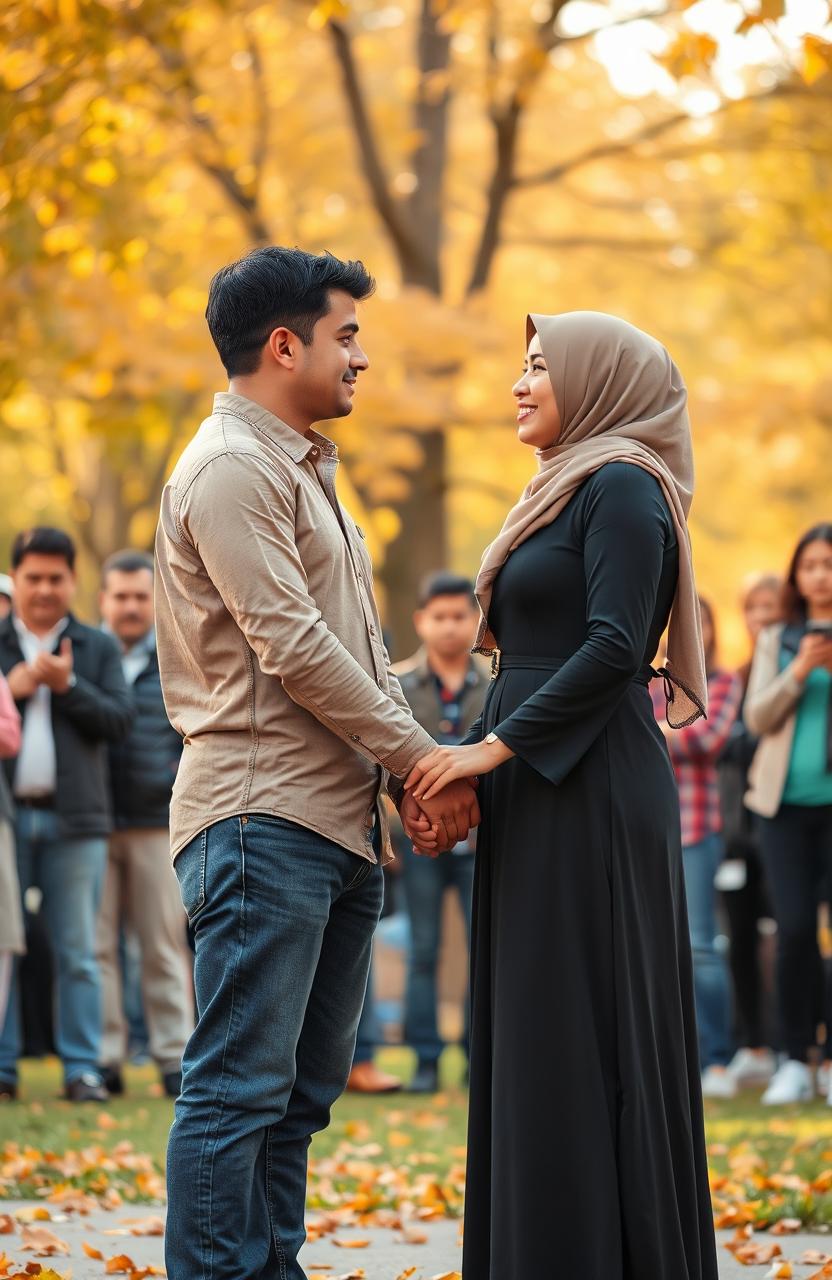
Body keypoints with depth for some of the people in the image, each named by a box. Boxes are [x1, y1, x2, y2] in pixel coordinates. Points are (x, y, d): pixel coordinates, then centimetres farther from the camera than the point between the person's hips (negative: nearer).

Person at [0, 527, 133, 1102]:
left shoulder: (98, 649, 11)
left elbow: (119, 719, 1)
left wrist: (67, 685, -10)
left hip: (74, 818, 0)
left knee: (78, 952, 1)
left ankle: (83, 1069, 3)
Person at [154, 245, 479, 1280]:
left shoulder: (303, 469, 22)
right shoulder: (230, 468, -9)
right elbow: (292, 649, -16)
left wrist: (407, 771, 5)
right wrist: (422, 761, -10)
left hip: (338, 821, 10)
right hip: (264, 816, -10)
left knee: (303, 1087, 11)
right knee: (238, 1086, -10)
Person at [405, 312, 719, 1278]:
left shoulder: (622, 489, -8)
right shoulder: (566, 495, 21)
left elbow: (614, 647, -19)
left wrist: (492, 746, -17)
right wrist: (454, 764, 7)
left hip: (591, 799, -10)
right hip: (541, 799, 10)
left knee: (579, 1039, -8)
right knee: (535, 1045, 9)